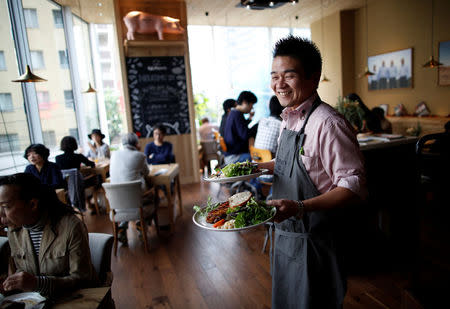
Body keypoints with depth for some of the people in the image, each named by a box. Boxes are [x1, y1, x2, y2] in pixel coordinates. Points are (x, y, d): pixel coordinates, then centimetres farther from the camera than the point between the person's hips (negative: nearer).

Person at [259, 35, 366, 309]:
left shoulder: (328, 124, -24)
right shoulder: (289, 119, 5)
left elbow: (354, 187, -26)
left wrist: (299, 208, -36)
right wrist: (257, 167, 9)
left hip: (313, 242, -8)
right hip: (284, 234, 9)